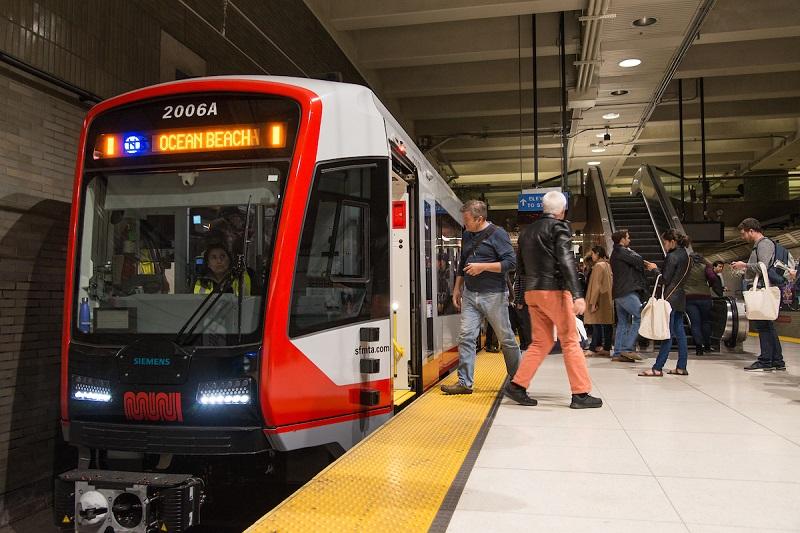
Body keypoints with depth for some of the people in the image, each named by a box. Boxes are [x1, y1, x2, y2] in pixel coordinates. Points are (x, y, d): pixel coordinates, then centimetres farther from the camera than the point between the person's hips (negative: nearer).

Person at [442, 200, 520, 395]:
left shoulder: (497, 234, -8)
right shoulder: (466, 235, 13)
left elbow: (511, 262, -14)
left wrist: (483, 266, -19)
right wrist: (457, 288, 20)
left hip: (493, 295, -6)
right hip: (470, 294, 6)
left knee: (506, 338, 5)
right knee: (466, 337, -3)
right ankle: (464, 382, 1)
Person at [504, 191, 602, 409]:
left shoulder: (527, 231, 14)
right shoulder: (559, 227, -7)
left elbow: (522, 266, 19)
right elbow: (566, 261, -18)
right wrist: (577, 295, -22)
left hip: (532, 291, 7)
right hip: (554, 290, -7)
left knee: (541, 342, 13)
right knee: (570, 341, 2)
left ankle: (517, 385, 8)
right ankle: (581, 393, 6)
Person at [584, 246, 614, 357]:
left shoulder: (598, 266, -11)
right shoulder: (608, 265, 14)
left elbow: (596, 285, -17)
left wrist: (593, 302, -18)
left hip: (600, 300, -9)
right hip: (608, 300, 9)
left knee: (597, 324, -7)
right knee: (607, 325, 7)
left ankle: (593, 348, -6)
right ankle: (606, 349, 10)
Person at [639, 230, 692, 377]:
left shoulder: (672, 256, -13)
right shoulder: (686, 256, 14)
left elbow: (666, 279, -14)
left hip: (671, 297, -9)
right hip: (681, 297, 9)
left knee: (667, 333, -10)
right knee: (679, 331, 10)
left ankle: (657, 368, -8)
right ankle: (681, 367, 13)